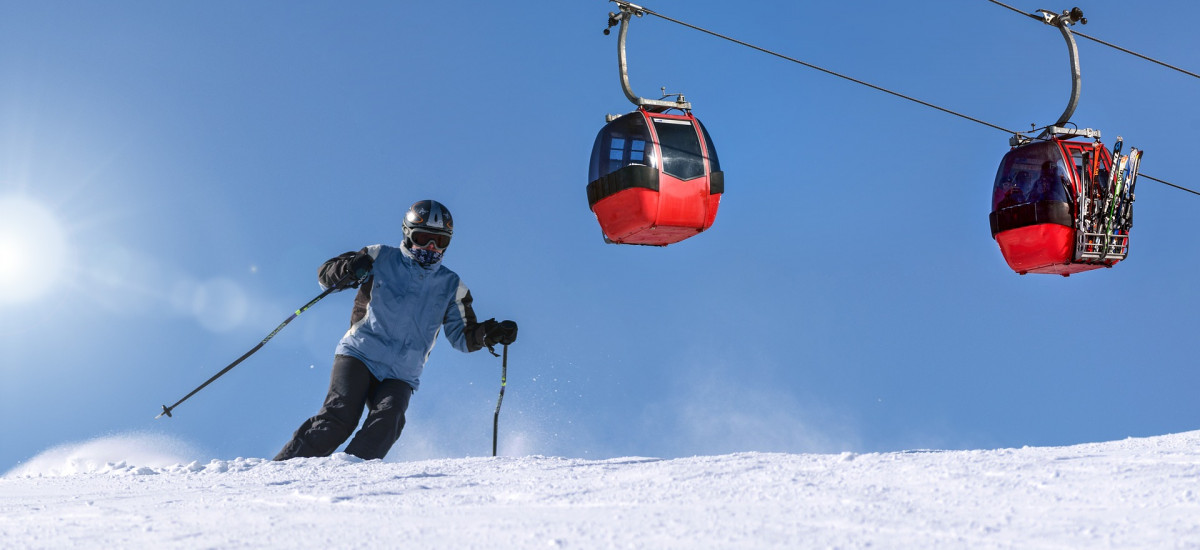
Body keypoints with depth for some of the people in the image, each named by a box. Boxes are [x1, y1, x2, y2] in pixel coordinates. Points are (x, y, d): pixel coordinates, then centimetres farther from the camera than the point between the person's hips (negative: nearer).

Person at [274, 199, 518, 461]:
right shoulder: (380, 259, 7)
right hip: (359, 355, -2)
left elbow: (463, 336, 18)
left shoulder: (450, 286, 15)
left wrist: (489, 333, -3)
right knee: (341, 416, -22)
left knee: (387, 421, -26)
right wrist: (348, 270, -17)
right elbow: (325, 273, 6)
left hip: (400, 375, 2)